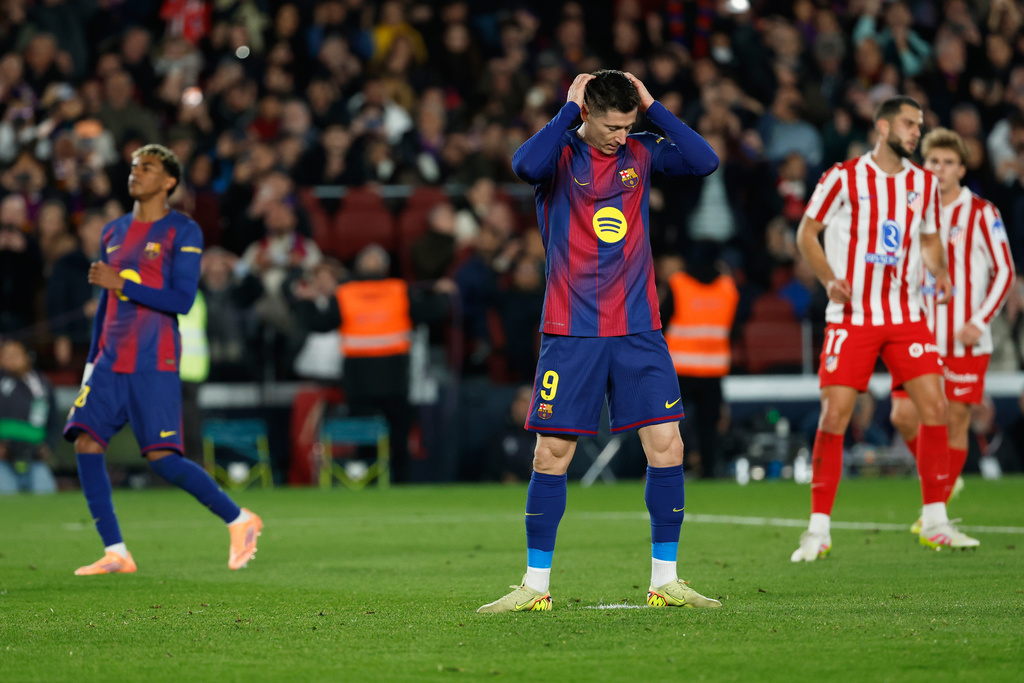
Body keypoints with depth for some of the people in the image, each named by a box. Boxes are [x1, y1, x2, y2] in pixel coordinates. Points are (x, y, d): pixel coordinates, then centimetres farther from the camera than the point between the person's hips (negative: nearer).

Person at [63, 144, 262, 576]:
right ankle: (115, 553, -4)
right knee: (85, 443, -8)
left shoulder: (183, 232, -4)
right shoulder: (114, 233, 17)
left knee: (162, 458, -12)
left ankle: (240, 521, 7)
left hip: (154, 365, -6)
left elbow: (182, 300, -13)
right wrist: (93, 360, 19)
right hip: (111, 361, 6)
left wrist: (120, 283, -16)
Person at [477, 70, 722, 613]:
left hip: (638, 329, 3)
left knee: (666, 446, -4)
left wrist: (653, 106, -7)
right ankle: (536, 585, 8)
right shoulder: (561, 155, -3)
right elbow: (527, 165, -27)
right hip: (571, 333, -3)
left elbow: (704, 161, -7)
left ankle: (665, 581, 6)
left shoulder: (641, 153, 7)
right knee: (552, 454, -2)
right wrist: (569, 109, -18)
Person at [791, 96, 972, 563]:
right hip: (851, 315, -4)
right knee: (834, 415, -9)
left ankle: (934, 523, 5)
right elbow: (806, 232, 3)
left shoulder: (924, 183, 9)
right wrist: (829, 279, -11)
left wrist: (940, 274, 1)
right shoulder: (843, 178, -5)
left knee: (934, 405, -7)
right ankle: (818, 529, 0)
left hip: (906, 314, 4)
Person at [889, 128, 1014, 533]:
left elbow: (1004, 272, -3)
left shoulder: (981, 214, -4)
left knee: (955, 421, -2)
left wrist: (980, 321, -13)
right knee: (904, 415, -5)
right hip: (921, 334, 4)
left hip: (966, 339, -4)